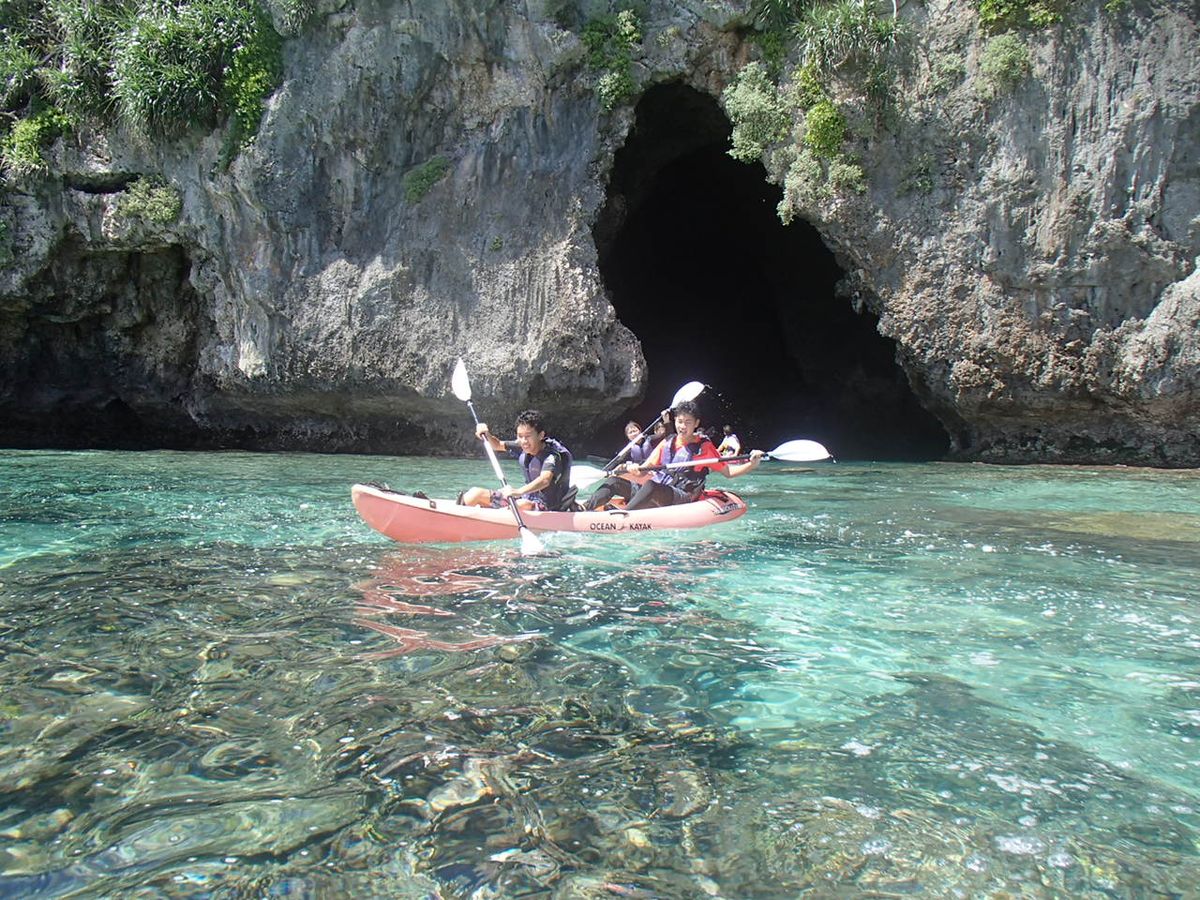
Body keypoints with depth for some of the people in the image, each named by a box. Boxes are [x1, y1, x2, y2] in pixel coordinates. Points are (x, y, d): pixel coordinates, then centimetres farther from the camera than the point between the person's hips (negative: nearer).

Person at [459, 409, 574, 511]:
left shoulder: (553, 456, -22)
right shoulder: (523, 447, 1)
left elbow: (545, 480, -41)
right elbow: (498, 445, 18)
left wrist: (519, 491, -57)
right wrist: (487, 434, -4)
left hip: (545, 506, -8)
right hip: (525, 498, 8)